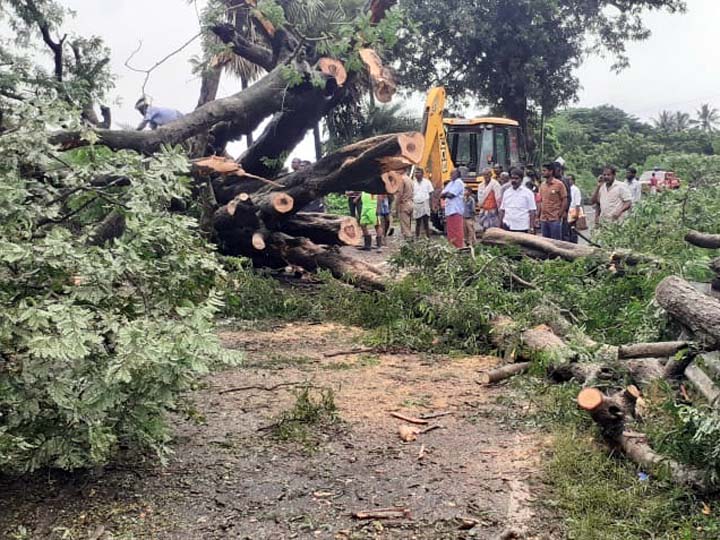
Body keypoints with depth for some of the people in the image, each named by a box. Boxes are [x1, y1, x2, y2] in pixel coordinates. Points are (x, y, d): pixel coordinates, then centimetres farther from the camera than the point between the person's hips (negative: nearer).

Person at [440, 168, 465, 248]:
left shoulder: (459, 182, -5)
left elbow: (451, 195, -15)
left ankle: (459, 247, -7)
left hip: (455, 210, -9)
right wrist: (447, 193, -3)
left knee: (457, 232, -8)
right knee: (450, 233, 10)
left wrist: (445, 194, 4)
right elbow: (441, 195, 15)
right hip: (449, 211, 9)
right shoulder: (450, 183, 22)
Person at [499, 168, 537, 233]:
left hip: (522, 228, -4)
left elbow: (532, 211, -4)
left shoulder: (528, 193, -1)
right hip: (507, 227, 4)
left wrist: (531, 227, -11)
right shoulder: (506, 192, 12)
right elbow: (502, 210, 15)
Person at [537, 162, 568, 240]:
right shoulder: (542, 185, 10)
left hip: (555, 219, -6)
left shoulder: (559, 184, -7)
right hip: (543, 219, 6)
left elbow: (565, 200, -7)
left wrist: (560, 214, -11)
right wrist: (538, 216, 9)